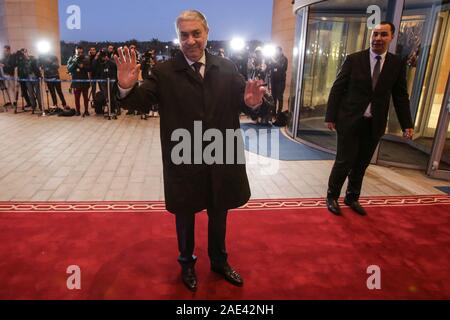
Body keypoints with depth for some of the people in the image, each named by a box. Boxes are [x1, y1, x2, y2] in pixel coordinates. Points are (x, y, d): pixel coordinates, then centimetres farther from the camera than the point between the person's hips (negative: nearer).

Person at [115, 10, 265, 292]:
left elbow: (242, 99, -7)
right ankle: (187, 263, 45)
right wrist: (127, 87, -38)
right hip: (184, 162, -2)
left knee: (219, 215, 21)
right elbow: (141, 100, -15)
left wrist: (251, 101, -32)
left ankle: (219, 261, 47)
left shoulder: (227, 68, 0)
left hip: (221, 158, 3)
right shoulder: (165, 72, -7)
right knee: (185, 216, 18)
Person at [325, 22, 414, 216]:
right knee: (344, 162, -1)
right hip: (350, 121, -3)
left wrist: (407, 125, 2)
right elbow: (337, 89, -3)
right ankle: (332, 197, 19)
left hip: (374, 124, 3)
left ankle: (352, 198, 30)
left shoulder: (397, 65, 4)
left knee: (361, 164, 12)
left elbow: (401, 97, 7)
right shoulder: (354, 60, -3)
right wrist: (331, 116, -7)